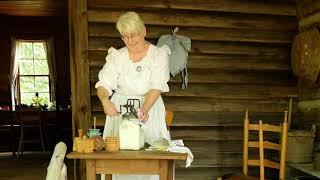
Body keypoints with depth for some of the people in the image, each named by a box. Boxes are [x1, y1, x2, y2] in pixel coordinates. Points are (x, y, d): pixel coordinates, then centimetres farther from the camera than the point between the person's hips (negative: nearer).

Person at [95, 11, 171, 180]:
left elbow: (157, 87, -11)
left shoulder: (159, 54, -1)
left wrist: (145, 108, -27)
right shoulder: (116, 56, 5)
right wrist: (105, 100, -23)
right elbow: (103, 84, -1)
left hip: (150, 110, -1)